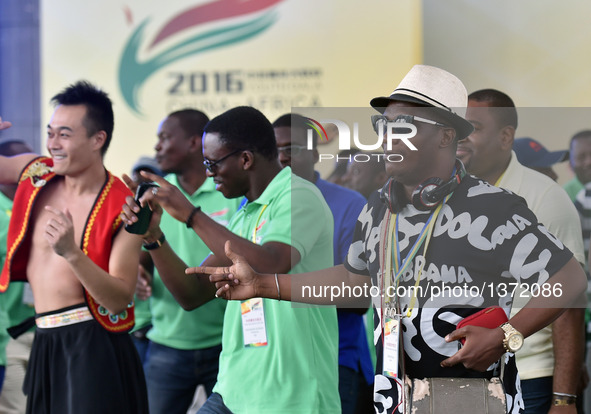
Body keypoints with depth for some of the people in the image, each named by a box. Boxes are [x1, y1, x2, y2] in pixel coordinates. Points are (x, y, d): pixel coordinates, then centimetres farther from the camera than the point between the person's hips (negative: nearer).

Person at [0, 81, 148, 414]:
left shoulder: (123, 210, -12)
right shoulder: (36, 174, 4)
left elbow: (120, 298, -17)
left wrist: (71, 253, -30)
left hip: (94, 348, -6)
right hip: (45, 344, 6)